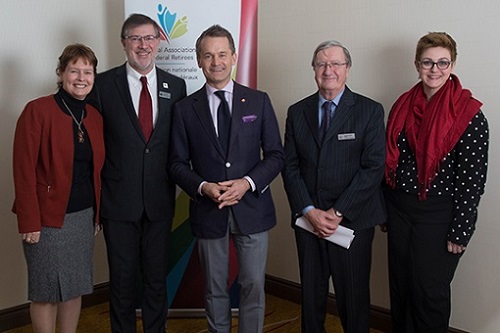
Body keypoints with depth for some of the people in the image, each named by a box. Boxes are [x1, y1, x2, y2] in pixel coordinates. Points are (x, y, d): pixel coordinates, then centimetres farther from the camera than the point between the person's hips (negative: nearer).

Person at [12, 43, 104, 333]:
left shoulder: (94, 116, 8)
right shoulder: (38, 110, -11)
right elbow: (24, 170, -13)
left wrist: (97, 215, 11)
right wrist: (29, 222, -16)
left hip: (84, 216, 6)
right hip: (48, 217, -6)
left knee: (76, 287, 14)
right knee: (46, 291, 6)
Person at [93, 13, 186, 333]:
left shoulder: (176, 86, 4)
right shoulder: (104, 83, -3)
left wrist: (174, 181, 0)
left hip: (160, 199, 2)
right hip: (119, 198, -2)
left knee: (157, 276, 14)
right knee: (123, 277, 11)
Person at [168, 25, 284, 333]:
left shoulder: (259, 101, 2)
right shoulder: (185, 109, 2)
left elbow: (276, 155, 1)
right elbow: (177, 163, 4)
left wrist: (248, 183, -15)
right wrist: (203, 187, -14)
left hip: (252, 208, 0)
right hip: (208, 212, 1)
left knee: (254, 286, 6)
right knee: (215, 290, 13)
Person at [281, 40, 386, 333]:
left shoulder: (371, 111, -2)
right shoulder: (297, 112, 8)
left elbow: (373, 168, -9)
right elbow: (290, 167, 4)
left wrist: (337, 212, -14)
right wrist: (309, 211, -9)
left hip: (353, 221, -3)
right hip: (308, 219, 3)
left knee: (354, 296, 7)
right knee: (311, 294, 14)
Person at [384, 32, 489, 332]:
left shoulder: (469, 114, -12)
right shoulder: (402, 106, 4)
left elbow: (472, 178, -13)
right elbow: (390, 159, 9)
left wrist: (461, 231, -14)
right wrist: (384, 210, 10)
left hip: (437, 215, -5)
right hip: (399, 209, 5)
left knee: (430, 291, 7)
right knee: (400, 286, 16)